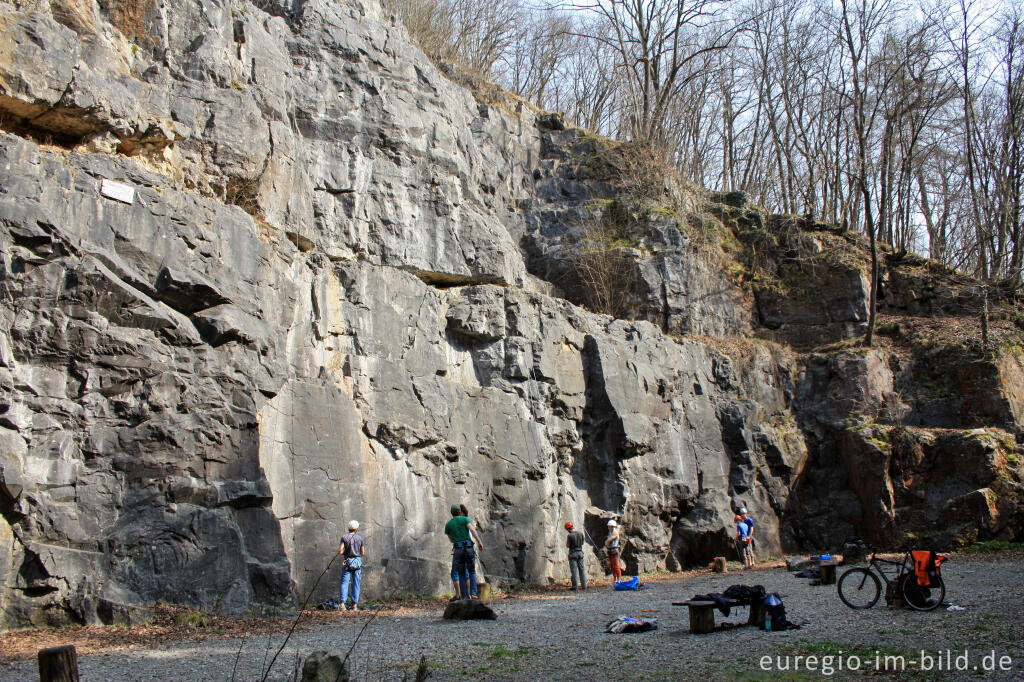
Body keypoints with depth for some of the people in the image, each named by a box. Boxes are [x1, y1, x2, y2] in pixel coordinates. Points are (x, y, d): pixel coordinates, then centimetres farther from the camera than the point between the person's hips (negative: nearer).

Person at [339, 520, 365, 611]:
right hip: (358, 561, 1)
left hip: (347, 562, -1)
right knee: (356, 584, 5)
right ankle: (355, 605, 3)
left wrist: (344, 552, 10)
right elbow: (362, 553, 6)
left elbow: (340, 551, -11)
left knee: (344, 583, 2)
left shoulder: (344, 537, -4)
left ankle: (342, 603, -11)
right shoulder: (360, 538, 2)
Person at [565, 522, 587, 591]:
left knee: (574, 570, -2)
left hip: (573, 553, -5)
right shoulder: (580, 533, 3)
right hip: (580, 552, 5)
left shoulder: (569, 535, -14)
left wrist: (566, 540, 6)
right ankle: (584, 585, 9)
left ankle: (575, 586, -3)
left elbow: (567, 545, -8)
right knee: (581, 569, 9)